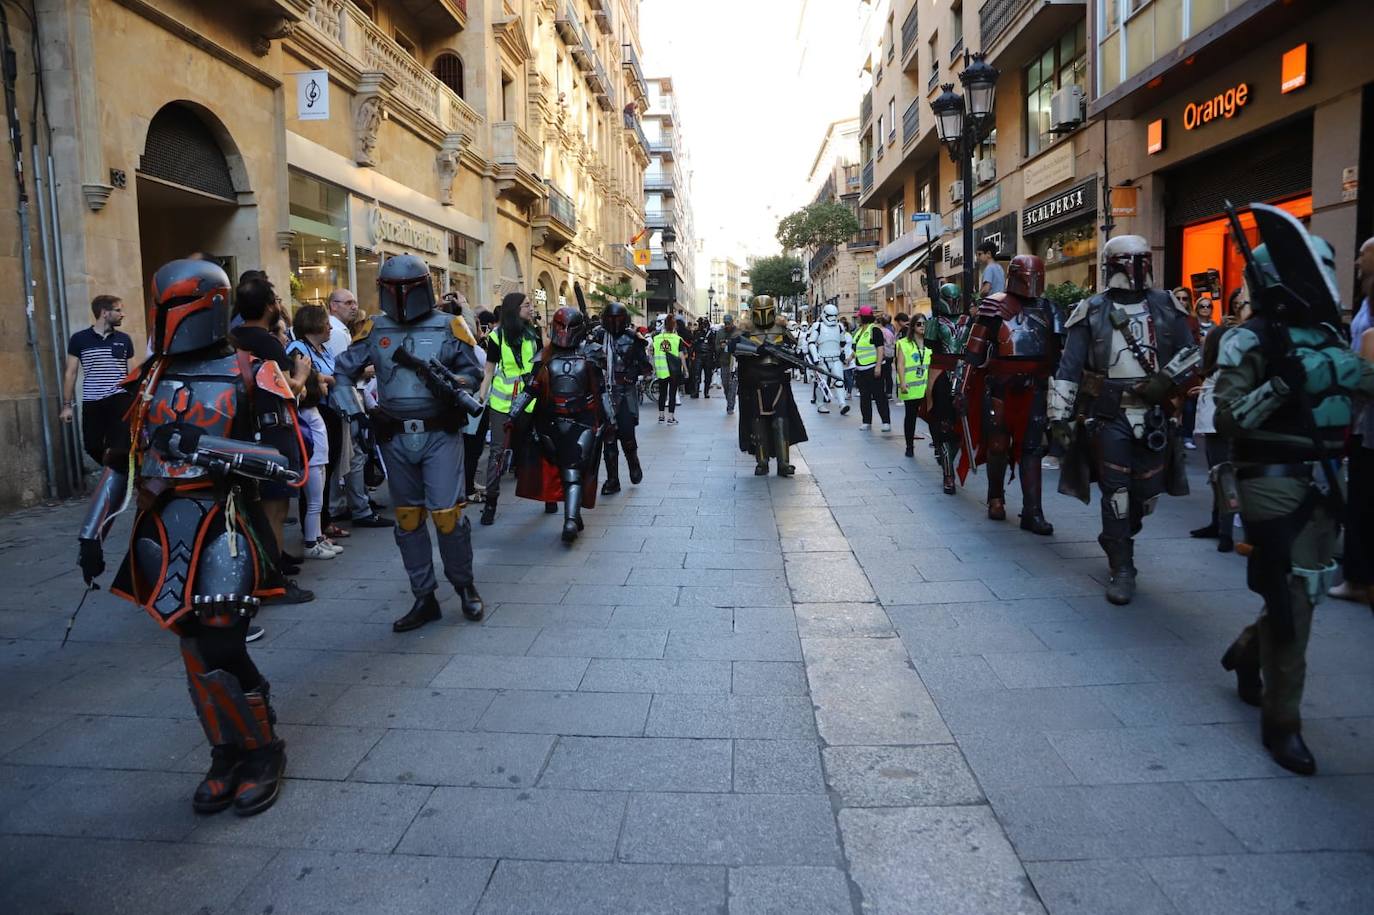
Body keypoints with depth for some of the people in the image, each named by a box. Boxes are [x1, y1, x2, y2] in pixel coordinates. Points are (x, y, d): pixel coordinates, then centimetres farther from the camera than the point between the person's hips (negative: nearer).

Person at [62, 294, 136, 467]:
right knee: (92, 446, 6)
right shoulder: (79, 339, 2)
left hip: (119, 400, 0)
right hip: (91, 402, 0)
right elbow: (70, 373, 6)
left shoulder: (124, 339, 7)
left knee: (117, 446, -5)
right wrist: (67, 405, 2)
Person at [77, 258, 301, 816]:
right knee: (199, 656, 8)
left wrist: (204, 445, -22)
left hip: (223, 534, -5)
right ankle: (228, 757, 26)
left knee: (218, 655, -9)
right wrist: (92, 533, 14)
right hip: (162, 536, 5)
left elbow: (292, 467, -14)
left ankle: (264, 753, 15)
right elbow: (122, 460, 19)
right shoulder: (150, 380, 11)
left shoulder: (249, 378, -7)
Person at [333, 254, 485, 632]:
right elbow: (344, 372, 15)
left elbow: (473, 373, 4)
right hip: (396, 439, 4)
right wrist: (355, 414, 1)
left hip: (440, 434, -3)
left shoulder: (448, 327, 0)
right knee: (408, 519, 8)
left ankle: (464, 586, 15)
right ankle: (424, 599, 20)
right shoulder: (374, 330, 7)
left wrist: (453, 383, -18)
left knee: (447, 513, -8)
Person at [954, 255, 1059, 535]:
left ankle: (1032, 512, 2)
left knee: (1031, 449, 0)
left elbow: (1054, 352, 16)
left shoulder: (1047, 309, 10)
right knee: (997, 445, 7)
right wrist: (962, 388, -9)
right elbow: (974, 351, -6)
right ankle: (996, 499, 27)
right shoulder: (995, 306, -4)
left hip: (1034, 390, 3)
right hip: (999, 388, -3)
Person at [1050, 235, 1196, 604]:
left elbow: (1191, 352, 14)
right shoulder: (1092, 311, 0)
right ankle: (1122, 569, 7)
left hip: (1154, 415, 3)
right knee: (1116, 493, -4)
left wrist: (1168, 378, -6)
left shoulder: (1166, 307, 7)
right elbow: (1068, 368, -2)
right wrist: (1060, 416, -8)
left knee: (1148, 491, 8)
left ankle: (1115, 541, 36)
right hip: (1109, 416, -3)